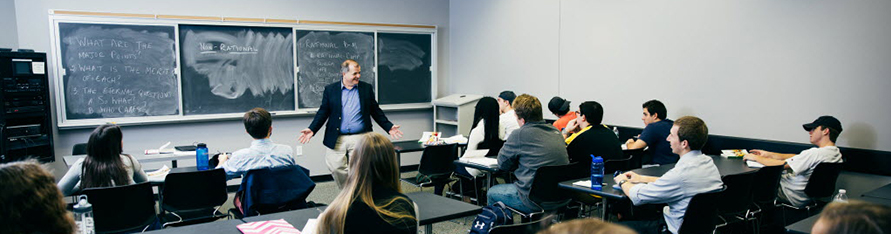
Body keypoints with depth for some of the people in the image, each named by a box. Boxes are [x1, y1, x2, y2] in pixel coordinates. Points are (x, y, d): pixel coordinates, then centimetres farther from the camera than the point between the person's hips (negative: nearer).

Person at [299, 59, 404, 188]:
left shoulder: (367, 88, 8)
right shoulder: (330, 89, 6)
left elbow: (376, 111, 13)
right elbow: (323, 112, 7)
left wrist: (389, 127, 5)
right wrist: (312, 129, -5)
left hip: (360, 139, 0)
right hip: (337, 139, 0)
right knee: (335, 167, -3)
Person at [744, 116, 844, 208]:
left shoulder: (815, 153, -29)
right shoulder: (836, 153, 3)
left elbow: (780, 165, -25)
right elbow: (796, 158, 9)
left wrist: (756, 158, -13)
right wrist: (769, 154, 9)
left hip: (794, 198, -9)